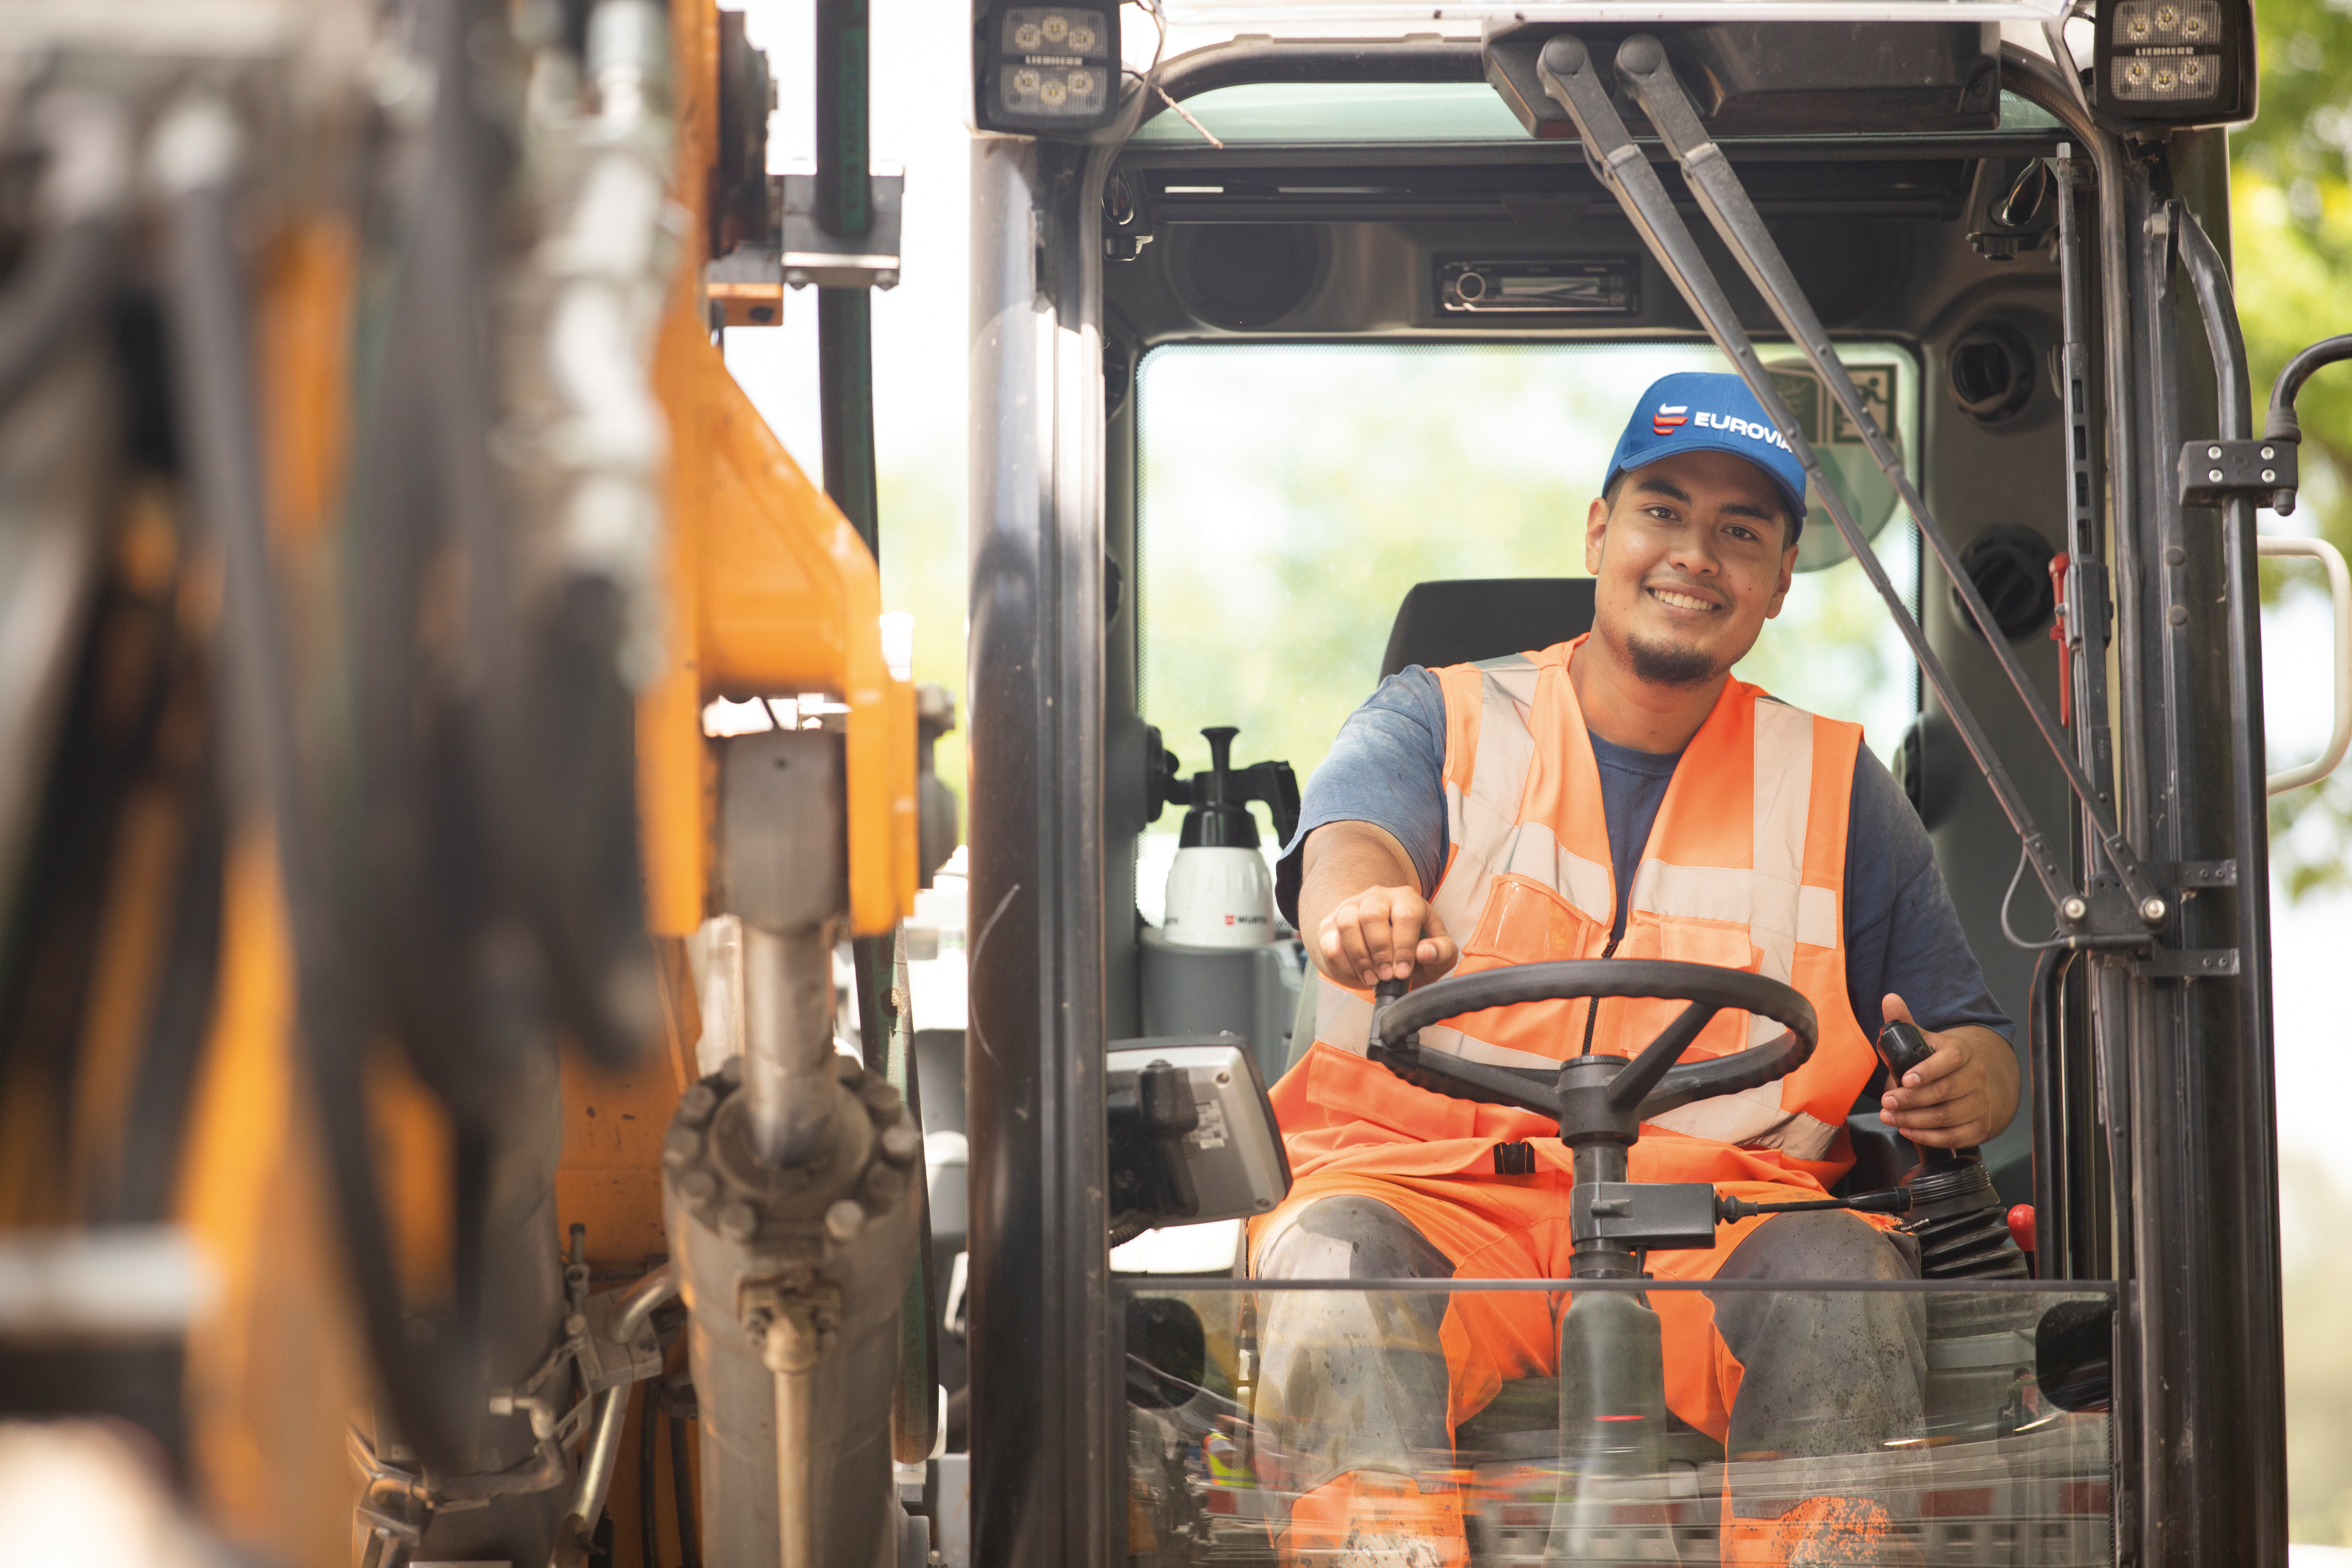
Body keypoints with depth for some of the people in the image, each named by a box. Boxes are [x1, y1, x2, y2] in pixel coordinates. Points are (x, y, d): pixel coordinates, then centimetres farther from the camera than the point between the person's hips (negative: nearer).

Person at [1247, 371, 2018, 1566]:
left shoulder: (1836, 788, 18)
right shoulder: (1439, 722, 13)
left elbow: (1973, 1042, 20)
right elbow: (1350, 846, -10)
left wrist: (1967, 1082, -7)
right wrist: (1365, 918, -36)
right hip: (1431, 1189, -1)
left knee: (1846, 1276, -30)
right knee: (1336, 1255, -33)